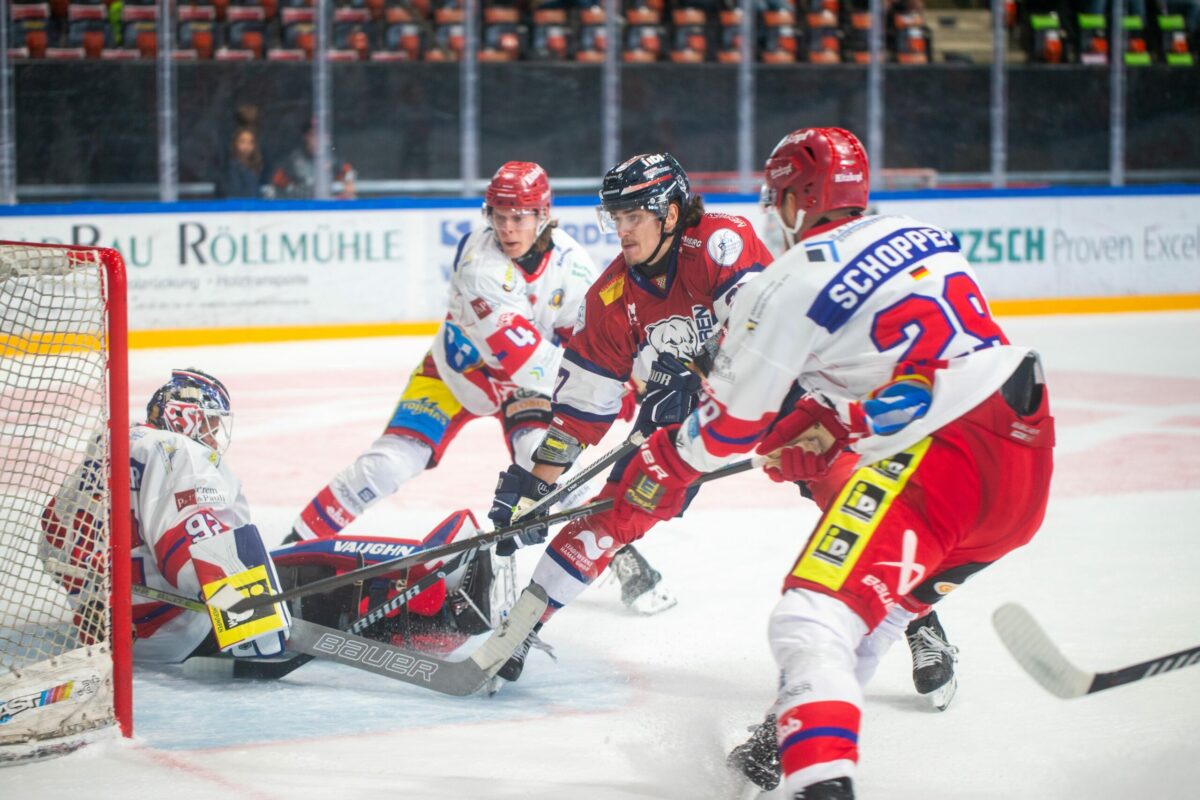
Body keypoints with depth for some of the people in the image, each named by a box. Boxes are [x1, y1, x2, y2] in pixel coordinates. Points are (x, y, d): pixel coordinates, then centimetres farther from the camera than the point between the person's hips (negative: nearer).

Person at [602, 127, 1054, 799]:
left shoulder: (793, 283, -5)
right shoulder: (924, 239, 16)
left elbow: (732, 420, 4)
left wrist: (664, 468, 21)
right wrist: (819, 426, 32)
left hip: (941, 459, -9)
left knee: (814, 620, -14)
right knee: (878, 596, 27)